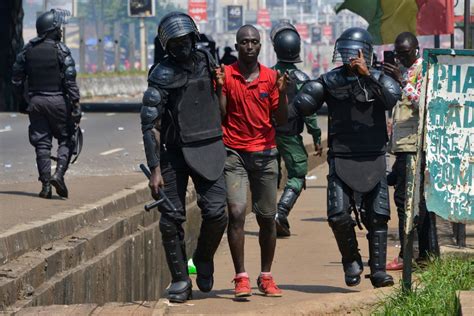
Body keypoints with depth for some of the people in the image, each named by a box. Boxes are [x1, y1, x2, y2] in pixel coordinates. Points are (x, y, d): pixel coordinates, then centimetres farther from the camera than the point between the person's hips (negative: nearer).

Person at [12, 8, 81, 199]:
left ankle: (45, 183, 1)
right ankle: (59, 173, -12)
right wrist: (76, 106, -11)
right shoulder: (60, 50, -8)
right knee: (66, 140, 8)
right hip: (58, 101, -4)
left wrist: (22, 98, 21)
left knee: (42, 143, 7)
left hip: (36, 102, 4)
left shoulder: (28, 50, 6)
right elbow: (70, 81, -12)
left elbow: (17, 78, 9)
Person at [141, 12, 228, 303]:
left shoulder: (208, 61, 6)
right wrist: (155, 170, -14)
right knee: (172, 219, -3)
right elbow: (150, 125, -9)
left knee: (216, 213, -7)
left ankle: (204, 260, 20)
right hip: (174, 152, -3)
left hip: (208, 148, 3)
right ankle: (180, 281, 8)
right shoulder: (162, 75, -8)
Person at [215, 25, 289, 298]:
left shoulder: (271, 77, 4)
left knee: (268, 218, 6)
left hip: (265, 153, 2)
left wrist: (282, 93, -10)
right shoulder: (226, 75, 0)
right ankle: (241, 277, -11)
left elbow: (282, 120, 5)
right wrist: (220, 88, -14)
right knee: (237, 213, -14)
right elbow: (219, 116, -2)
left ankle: (266, 276, 17)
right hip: (234, 153, -2)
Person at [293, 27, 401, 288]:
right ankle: (351, 261, 14)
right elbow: (302, 105, -4)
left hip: (373, 159, 0)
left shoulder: (378, 79, 2)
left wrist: (367, 75, -26)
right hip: (341, 158, 0)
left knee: (377, 217, -1)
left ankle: (378, 270, 8)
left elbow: (392, 98, -20)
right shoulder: (330, 80, 4)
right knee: (339, 216, -10)